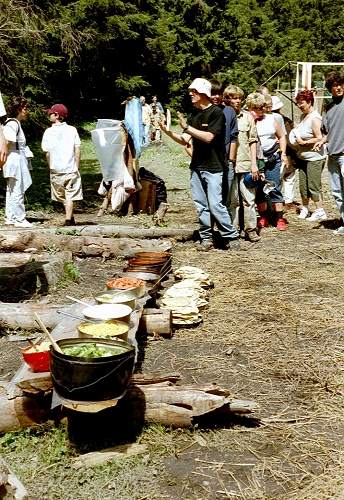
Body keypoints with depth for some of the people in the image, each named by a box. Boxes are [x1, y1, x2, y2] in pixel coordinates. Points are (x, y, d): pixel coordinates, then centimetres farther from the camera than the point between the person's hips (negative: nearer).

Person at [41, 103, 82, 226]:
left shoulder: (49, 132, -2)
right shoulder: (72, 130, -1)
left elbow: (47, 152, -2)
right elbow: (77, 150, -3)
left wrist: (51, 167, 9)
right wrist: (76, 167, 3)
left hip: (56, 170, 1)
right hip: (71, 169, 0)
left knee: (62, 196, 16)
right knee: (70, 196, 4)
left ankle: (71, 219, 26)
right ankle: (68, 220, -2)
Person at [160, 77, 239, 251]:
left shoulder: (216, 113, -7)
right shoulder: (194, 115, 14)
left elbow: (208, 137, -18)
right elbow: (184, 141, 9)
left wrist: (187, 127, -19)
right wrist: (167, 131, -5)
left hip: (213, 167, -7)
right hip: (196, 166, 7)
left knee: (215, 204, -11)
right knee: (201, 205, 7)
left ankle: (231, 236, 2)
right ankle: (206, 238, 16)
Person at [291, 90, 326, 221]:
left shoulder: (314, 118, -17)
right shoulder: (303, 116, 10)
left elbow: (319, 138, -20)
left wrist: (304, 142, -16)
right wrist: (295, 134, 6)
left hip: (314, 158, -8)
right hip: (303, 157, 8)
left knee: (313, 186, -4)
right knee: (303, 185, 12)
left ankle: (320, 211, 5)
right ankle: (304, 208, 25)